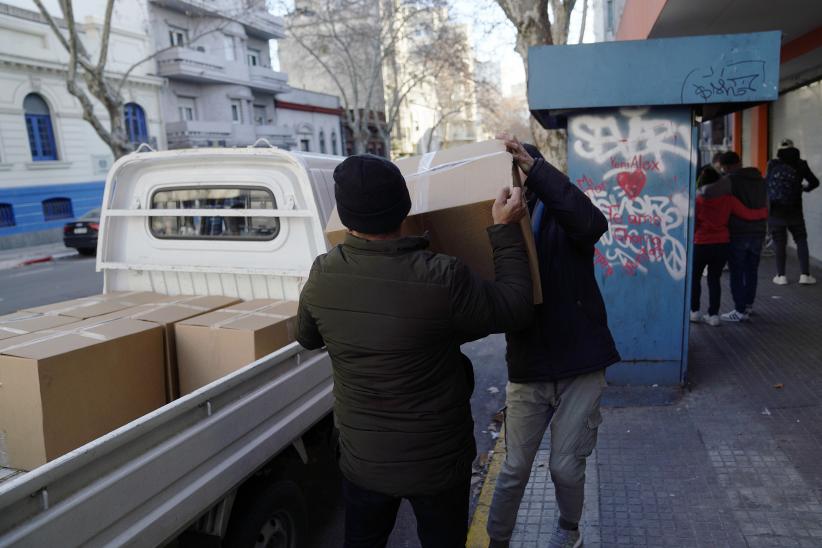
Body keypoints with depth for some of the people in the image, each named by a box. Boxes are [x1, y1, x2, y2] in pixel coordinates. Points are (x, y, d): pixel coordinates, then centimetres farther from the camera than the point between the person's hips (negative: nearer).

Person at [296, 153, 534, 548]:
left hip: (361, 459, 3)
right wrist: (506, 230, -6)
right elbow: (517, 309, -13)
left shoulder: (321, 276, -14)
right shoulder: (442, 278, -29)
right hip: (436, 461, -2)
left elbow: (307, 338, 6)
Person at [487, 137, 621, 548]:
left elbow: (593, 223, -34)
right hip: (526, 371, 2)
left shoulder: (559, 216, -9)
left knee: (566, 467, 10)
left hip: (580, 366, -2)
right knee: (514, 469, 9)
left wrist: (532, 165, -39)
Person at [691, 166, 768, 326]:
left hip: (701, 245, -3)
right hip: (722, 245, 3)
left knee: (694, 277, 15)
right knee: (714, 279, 12)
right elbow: (748, 214, -2)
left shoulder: (697, 200, -8)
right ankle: (713, 315, 11)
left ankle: (694, 311, 15)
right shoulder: (728, 199, -2)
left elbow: (691, 225, -6)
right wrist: (765, 211, 15)